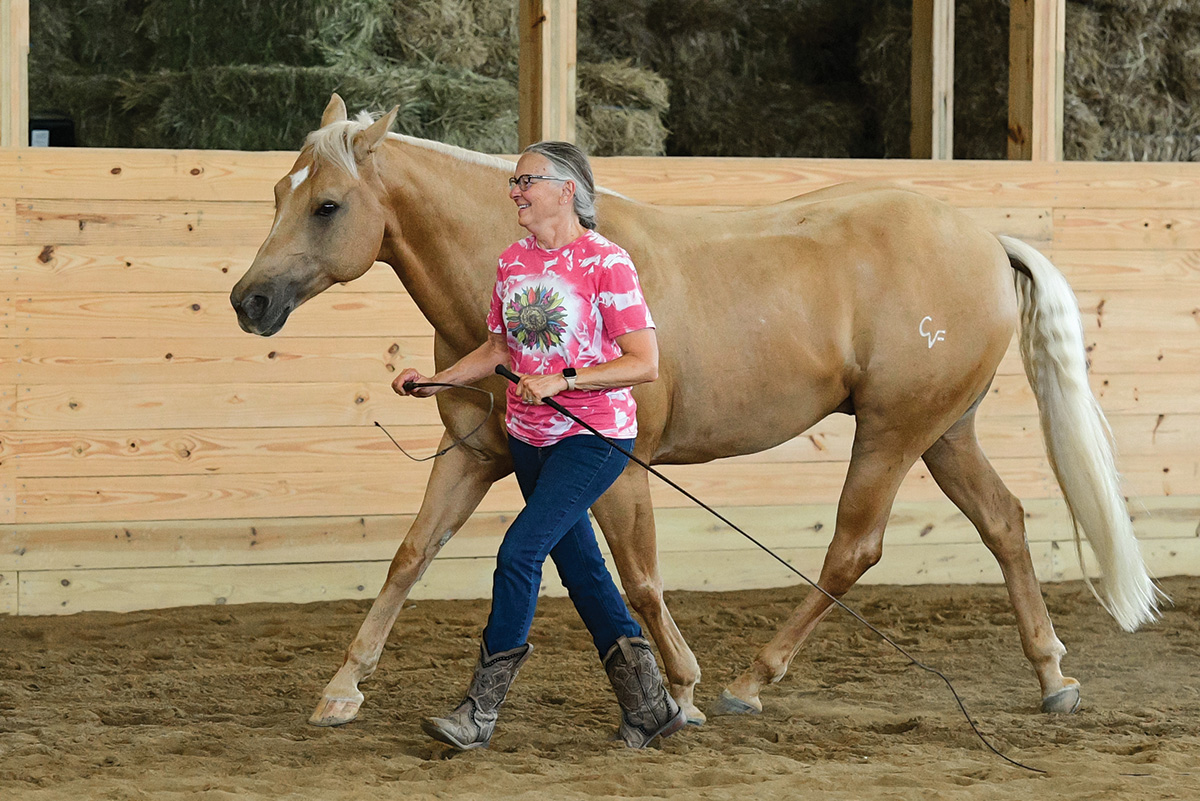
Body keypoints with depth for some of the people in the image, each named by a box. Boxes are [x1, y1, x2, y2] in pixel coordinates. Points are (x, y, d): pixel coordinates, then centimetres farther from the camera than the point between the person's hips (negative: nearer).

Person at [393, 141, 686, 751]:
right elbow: (500, 348, 18)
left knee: (519, 552, -16)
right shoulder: (514, 262, 6)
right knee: (579, 567, 11)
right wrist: (436, 381, 5)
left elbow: (645, 363, -17)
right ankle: (650, 706, 22)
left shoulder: (606, 264, -14)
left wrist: (561, 379, -25)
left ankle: (480, 712, -9)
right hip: (529, 436, 8)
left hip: (594, 436, -8)